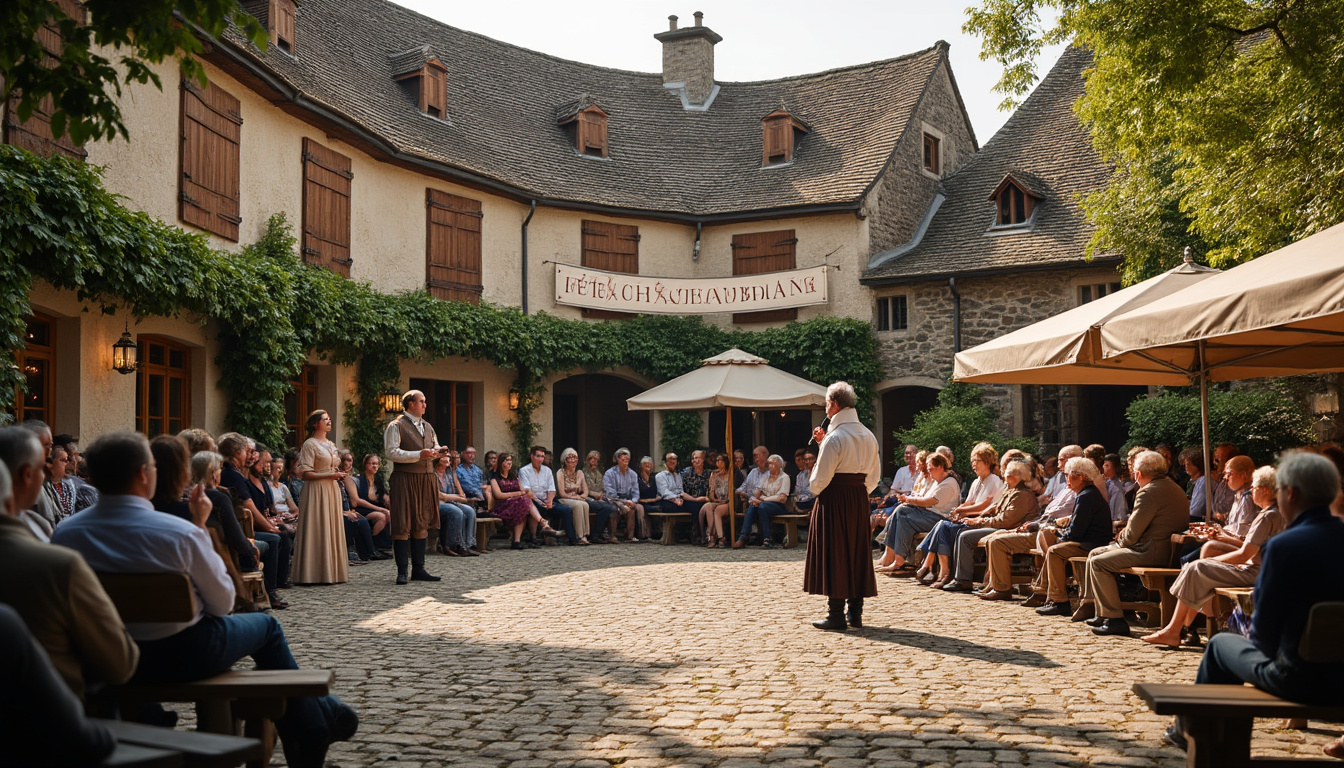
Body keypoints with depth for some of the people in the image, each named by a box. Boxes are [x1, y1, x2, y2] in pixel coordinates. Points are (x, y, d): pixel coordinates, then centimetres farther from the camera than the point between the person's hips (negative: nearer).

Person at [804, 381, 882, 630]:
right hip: (860, 499, 7)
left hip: (833, 499, -7)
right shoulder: (869, 436, 7)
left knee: (832, 554, 0)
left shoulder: (835, 437, -16)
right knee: (857, 552, 13)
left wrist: (815, 488, 6)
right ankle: (855, 613, 16)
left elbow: (821, 478, -18)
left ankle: (835, 615, 0)